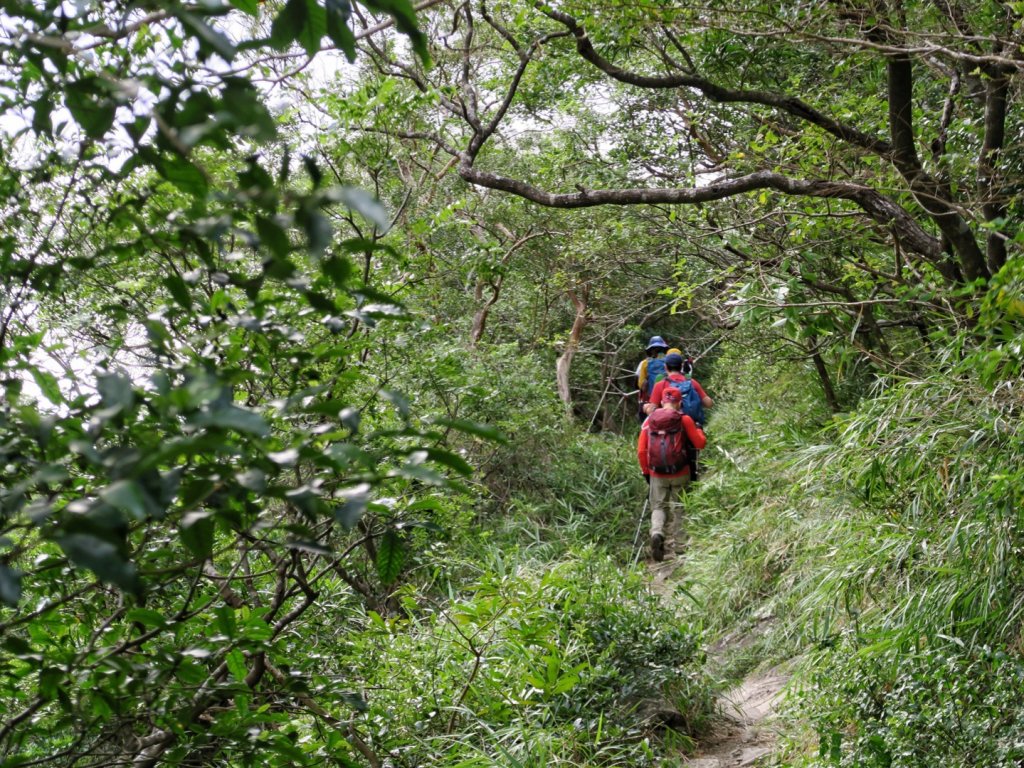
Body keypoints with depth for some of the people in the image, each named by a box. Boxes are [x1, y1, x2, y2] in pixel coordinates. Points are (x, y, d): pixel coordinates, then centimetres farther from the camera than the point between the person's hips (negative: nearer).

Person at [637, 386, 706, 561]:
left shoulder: (650, 419, 0)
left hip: (657, 474, 1)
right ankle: (678, 545, 15)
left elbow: (641, 451, 1)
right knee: (678, 509, 13)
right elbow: (700, 443, -4)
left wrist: (646, 471, 13)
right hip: (680, 473, -1)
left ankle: (656, 533, -18)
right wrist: (699, 429, 16)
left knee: (658, 507, 10)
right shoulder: (684, 419, -6)